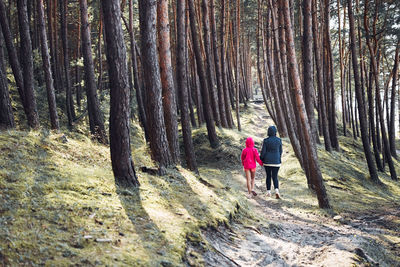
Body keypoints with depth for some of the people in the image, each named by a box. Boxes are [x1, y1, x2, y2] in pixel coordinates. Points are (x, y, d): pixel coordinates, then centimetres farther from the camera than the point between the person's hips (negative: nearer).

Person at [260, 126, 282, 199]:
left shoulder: (266, 140, -9)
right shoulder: (279, 140, -4)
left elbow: (263, 151, -7)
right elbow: (280, 151, 4)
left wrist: (261, 160, 7)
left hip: (267, 161, 0)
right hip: (276, 161, 0)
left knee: (268, 176, 14)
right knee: (275, 177, 5)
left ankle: (268, 192, 17)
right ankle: (276, 190, -17)